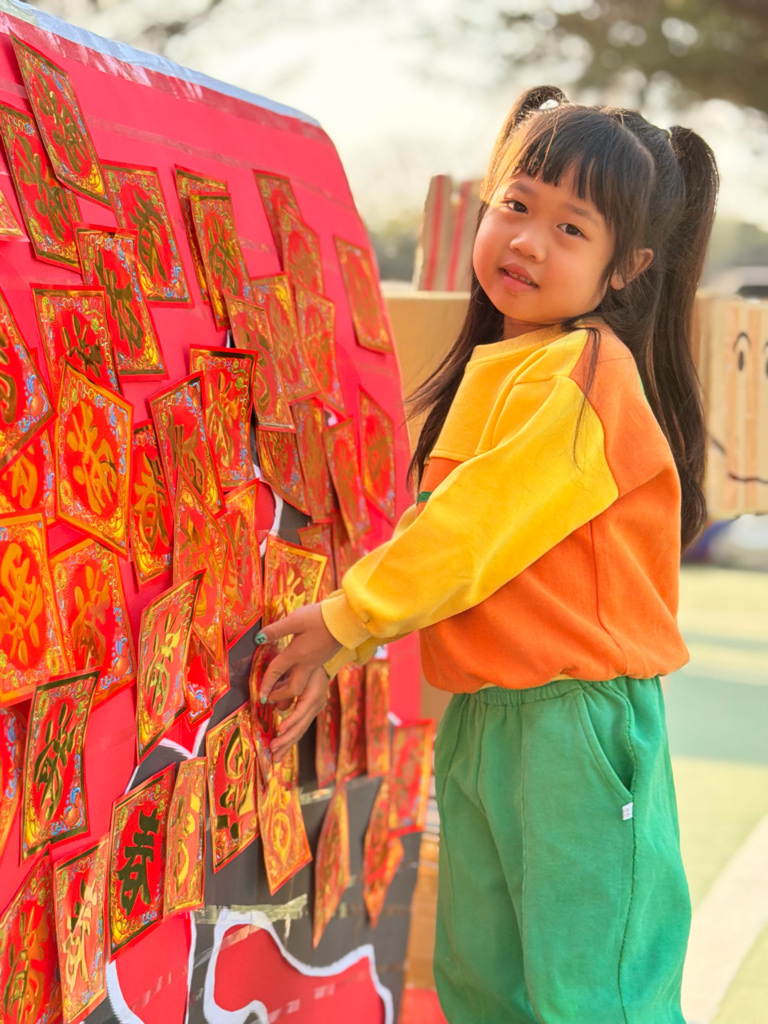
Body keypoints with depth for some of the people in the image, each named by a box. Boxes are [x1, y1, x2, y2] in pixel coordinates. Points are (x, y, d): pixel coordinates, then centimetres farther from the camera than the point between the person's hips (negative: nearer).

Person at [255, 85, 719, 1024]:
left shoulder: (586, 372, -15)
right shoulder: (491, 368, 14)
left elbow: (479, 528, -18)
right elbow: (435, 531, 16)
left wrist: (346, 616, -8)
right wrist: (334, 650, 7)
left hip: (577, 722, -9)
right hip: (480, 717, 9)